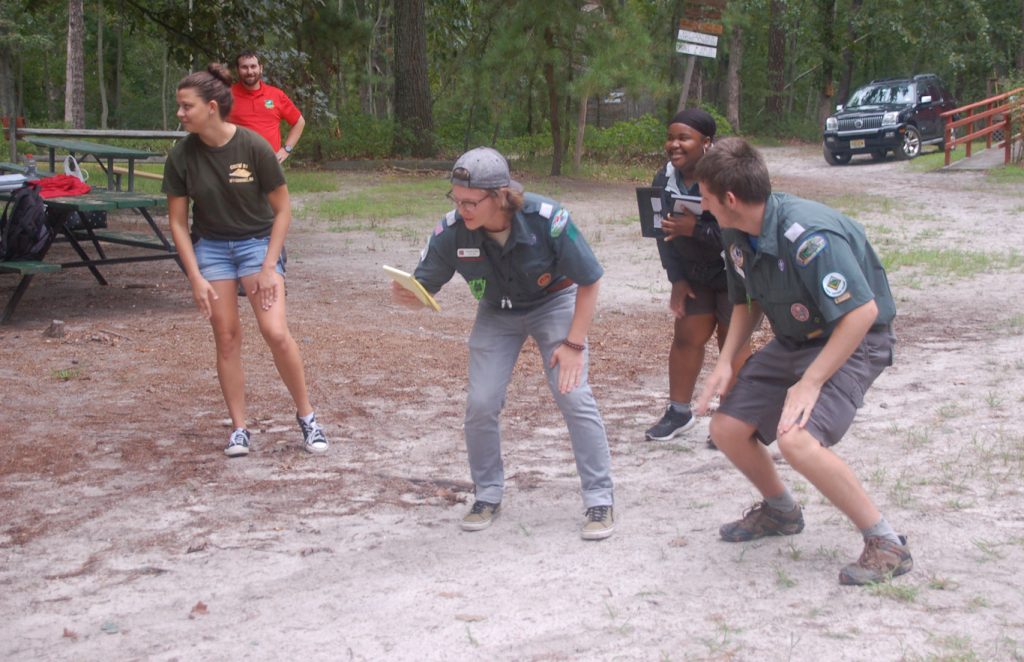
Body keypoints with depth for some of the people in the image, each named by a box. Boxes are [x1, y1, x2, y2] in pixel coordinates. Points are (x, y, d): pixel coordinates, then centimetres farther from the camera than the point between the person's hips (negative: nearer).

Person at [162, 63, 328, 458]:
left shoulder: (253, 147, -18)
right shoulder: (182, 156, -9)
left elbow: (282, 209, -9)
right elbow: (177, 221, -1)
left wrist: (269, 267, -12)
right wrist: (195, 277, -8)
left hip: (257, 241, -3)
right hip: (211, 247, 3)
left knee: (275, 332, -15)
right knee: (226, 337, 1)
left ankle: (306, 416, 3)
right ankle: (239, 428, 12)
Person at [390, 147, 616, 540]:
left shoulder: (548, 221, -34)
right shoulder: (452, 230, -27)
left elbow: (589, 282, -18)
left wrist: (574, 344, -19)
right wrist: (407, 295, -40)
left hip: (555, 303, -2)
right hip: (496, 313, 3)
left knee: (574, 396, -14)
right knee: (480, 405, -7)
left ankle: (600, 500, 0)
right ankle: (488, 495, 16)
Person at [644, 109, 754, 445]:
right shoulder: (665, 179, -4)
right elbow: (665, 234, 3)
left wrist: (695, 228, -35)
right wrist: (677, 280, -1)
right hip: (696, 275, 6)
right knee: (686, 337, 6)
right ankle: (679, 412, 18)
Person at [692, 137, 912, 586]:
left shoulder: (808, 235, -31)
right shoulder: (737, 234, -4)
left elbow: (862, 312, -32)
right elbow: (747, 301, 13)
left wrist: (810, 383, -30)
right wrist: (726, 360, -1)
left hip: (853, 342, -9)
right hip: (793, 342, 9)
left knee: (796, 439, -29)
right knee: (727, 428, 3)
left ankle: (885, 545, -14)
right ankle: (780, 511, 32)